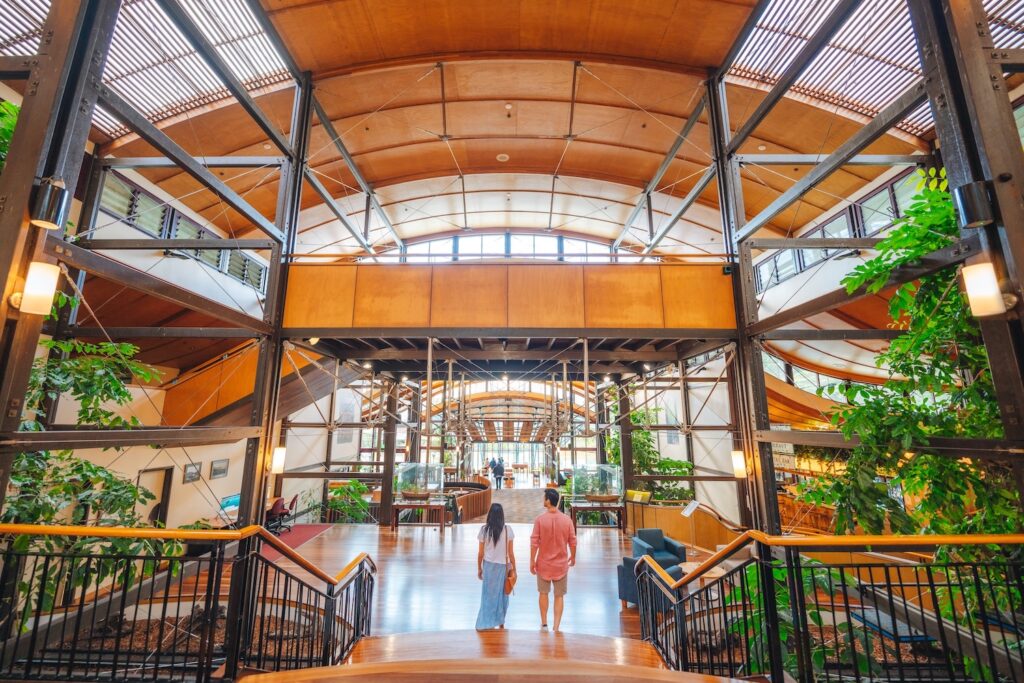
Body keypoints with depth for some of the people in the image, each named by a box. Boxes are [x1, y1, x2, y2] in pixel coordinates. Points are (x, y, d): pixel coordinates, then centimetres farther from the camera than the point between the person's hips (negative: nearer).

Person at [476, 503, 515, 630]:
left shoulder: (484, 529, -8)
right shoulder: (507, 529, -9)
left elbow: (481, 553, -3)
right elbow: (510, 553, -5)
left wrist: (479, 568, 10)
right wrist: (514, 568, 6)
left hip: (488, 566, 0)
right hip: (503, 566, 0)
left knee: (489, 594, 13)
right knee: (501, 594, 15)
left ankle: (485, 624, 15)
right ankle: (500, 622, 25)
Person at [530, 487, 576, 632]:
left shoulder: (540, 519, -16)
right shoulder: (567, 519, -10)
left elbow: (534, 542, -13)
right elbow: (572, 542, -3)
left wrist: (532, 561, -2)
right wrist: (573, 557, 14)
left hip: (544, 563, 0)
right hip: (561, 563, 1)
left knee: (543, 593, 20)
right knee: (559, 596, 13)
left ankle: (544, 623, 30)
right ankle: (556, 627, 14)